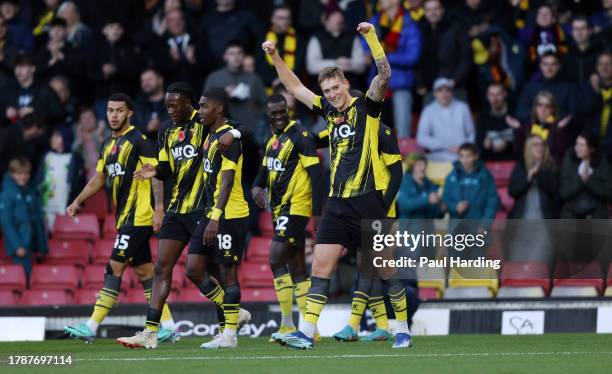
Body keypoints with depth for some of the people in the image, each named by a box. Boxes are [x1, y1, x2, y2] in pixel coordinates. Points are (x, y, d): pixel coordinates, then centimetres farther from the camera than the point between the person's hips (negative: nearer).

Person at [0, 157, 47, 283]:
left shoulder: (31, 191, 10)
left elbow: (38, 220, 14)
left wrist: (42, 246, 10)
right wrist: (17, 246, -16)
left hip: (32, 243, 5)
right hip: (19, 245, -5)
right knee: (24, 275, -9)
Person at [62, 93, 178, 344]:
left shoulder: (137, 141, -10)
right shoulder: (108, 145, 16)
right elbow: (99, 178, 24)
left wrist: (159, 209, -21)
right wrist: (78, 201, 13)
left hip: (139, 217, -9)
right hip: (125, 217, 9)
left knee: (115, 267, -10)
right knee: (144, 270, 9)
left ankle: (92, 326, -12)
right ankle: (168, 327, 13)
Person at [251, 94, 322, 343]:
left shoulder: (301, 137, -11)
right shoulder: (271, 141, 16)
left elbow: (316, 175, -14)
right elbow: (265, 171, 25)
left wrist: (318, 212, -18)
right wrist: (256, 188, 2)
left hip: (296, 208, -9)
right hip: (279, 210, 9)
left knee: (276, 261, -14)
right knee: (297, 269, 10)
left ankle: (287, 325, -11)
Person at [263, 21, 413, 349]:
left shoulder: (366, 106, -2)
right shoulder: (329, 111, 13)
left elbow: (384, 74, -16)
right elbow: (295, 87, 21)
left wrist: (371, 36, -23)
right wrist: (274, 56, 13)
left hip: (368, 200, -5)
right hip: (338, 202, 5)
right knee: (320, 266, -2)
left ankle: (403, 329, 11)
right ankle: (307, 332, -4)